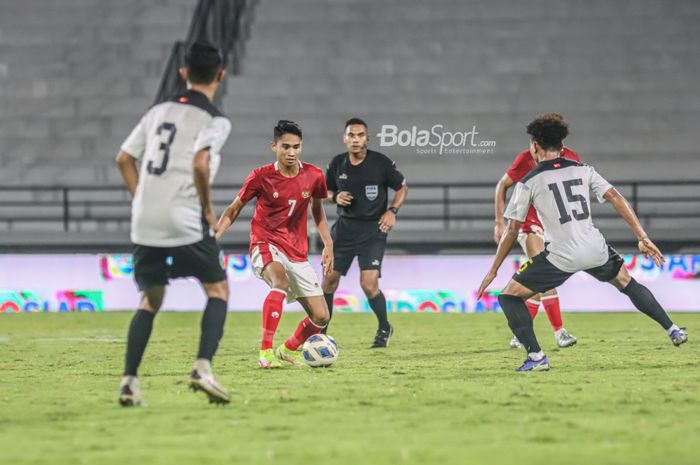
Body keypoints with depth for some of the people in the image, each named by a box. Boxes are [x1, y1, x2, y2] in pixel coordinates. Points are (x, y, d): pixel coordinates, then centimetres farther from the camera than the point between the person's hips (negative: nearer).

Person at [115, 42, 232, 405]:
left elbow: (124, 159, 14)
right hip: (185, 223, -5)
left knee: (150, 300, 17)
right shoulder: (215, 121, -4)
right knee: (217, 289, 11)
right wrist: (207, 208, -8)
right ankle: (203, 367, -7)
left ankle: (129, 380, 5)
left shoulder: (159, 112, 14)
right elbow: (200, 162, -21)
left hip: (145, 224, 5)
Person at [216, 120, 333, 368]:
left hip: (297, 252, 4)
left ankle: (288, 350, 28)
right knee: (281, 281, -38)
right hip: (266, 245, -4)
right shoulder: (261, 177, -10)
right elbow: (234, 209, 2)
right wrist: (213, 238, -9)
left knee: (320, 317, -1)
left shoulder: (313, 176, -2)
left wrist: (328, 244, 10)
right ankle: (266, 351, -37)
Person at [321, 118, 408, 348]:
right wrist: (336, 197, -8)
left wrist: (392, 210, -12)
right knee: (329, 279, 0)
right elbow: (327, 191, 15)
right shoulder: (336, 164, 0)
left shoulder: (381, 162, -9)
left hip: (373, 228, -3)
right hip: (344, 227, 3)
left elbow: (402, 187, 3)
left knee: (369, 284, -14)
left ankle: (384, 328, 12)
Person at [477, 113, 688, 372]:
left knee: (509, 296, 8)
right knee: (627, 283, 32)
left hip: (562, 257, -5)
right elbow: (616, 198, 3)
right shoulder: (583, 170, 10)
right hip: (596, 250, 5)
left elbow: (511, 231, 3)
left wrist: (493, 271, 11)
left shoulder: (528, 183, 1)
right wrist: (642, 238, 4)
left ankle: (536, 357, -7)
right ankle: (674, 331, 31)